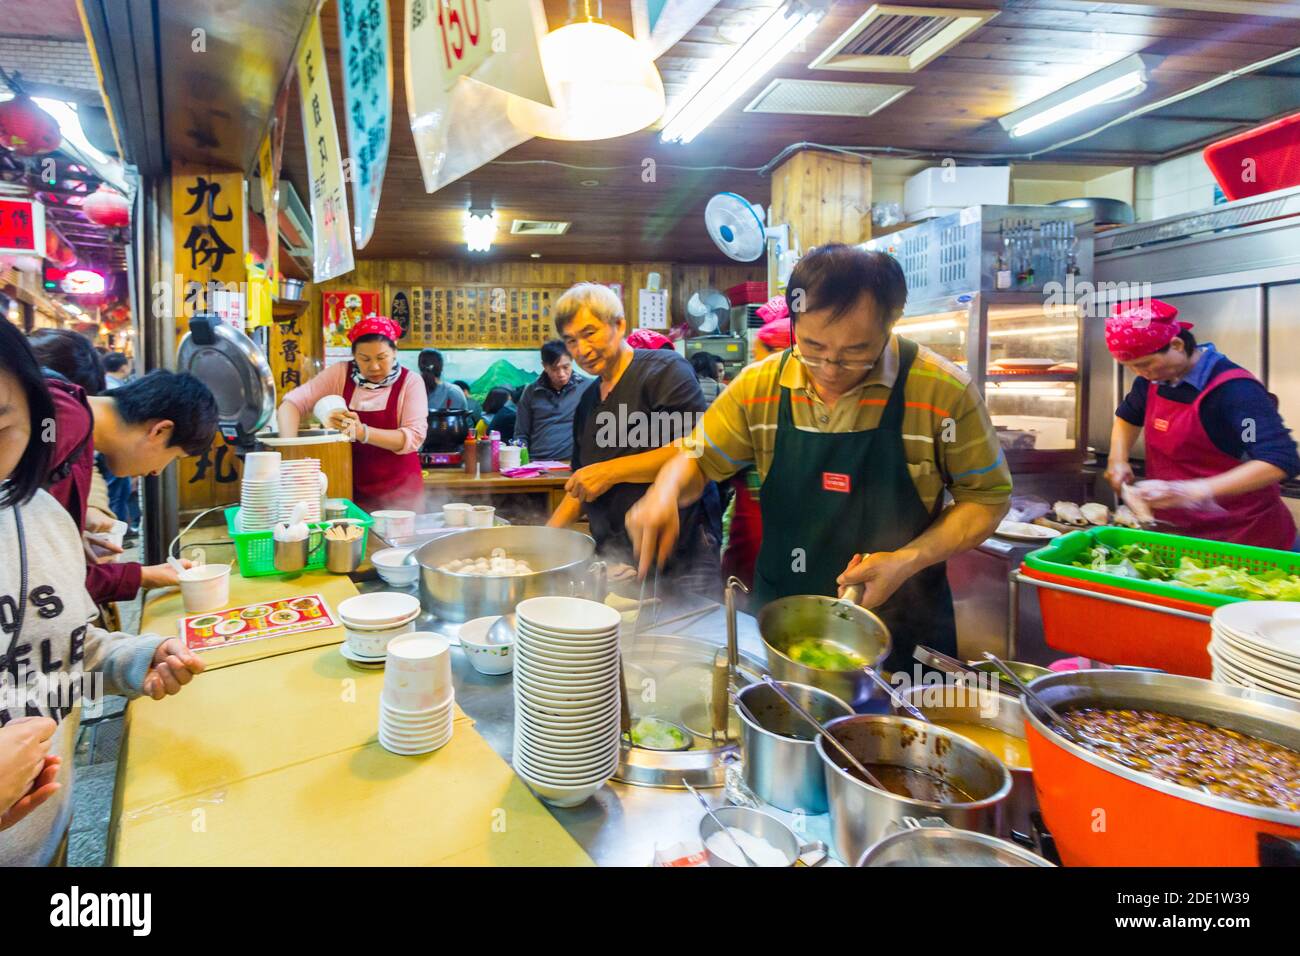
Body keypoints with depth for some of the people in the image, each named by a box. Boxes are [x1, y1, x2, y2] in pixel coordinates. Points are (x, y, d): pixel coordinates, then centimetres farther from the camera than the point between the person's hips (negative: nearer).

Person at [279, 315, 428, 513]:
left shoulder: (410, 382, -6)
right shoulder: (340, 374, -1)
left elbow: (414, 437, -16)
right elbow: (292, 404, -5)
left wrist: (362, 432, -29)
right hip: (350, 489, 2)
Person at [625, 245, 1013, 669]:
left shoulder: (944, 390, -17)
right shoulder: (758, 386, -9)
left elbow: (987, 496, -7)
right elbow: (697, 459, 1)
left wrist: (909, 560, -21)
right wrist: (666, 493, -21)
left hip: (901, 629, -2)